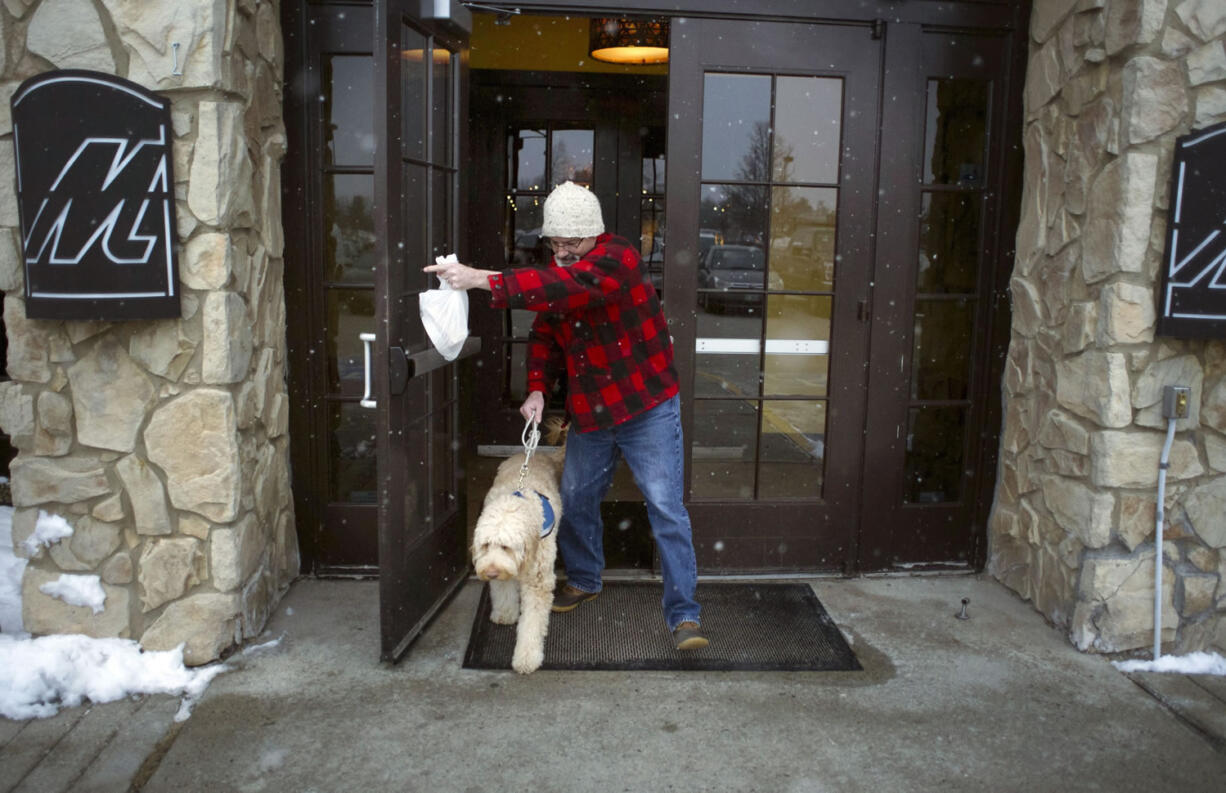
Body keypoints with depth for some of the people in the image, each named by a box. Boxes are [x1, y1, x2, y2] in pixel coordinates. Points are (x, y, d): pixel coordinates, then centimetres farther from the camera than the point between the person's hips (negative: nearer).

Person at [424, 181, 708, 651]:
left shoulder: (617, 259, -19)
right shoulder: (556, 272, 6)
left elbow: (566, 288, -37)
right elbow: (545, 336, 11)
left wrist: (484, 280, -39)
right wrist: (537, 389, -7)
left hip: (647, 406, -7)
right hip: (589, 413, 7)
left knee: (666, 508, -7)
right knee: (575, 499, 16)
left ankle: (684, 614, 1)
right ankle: (584, 580, 40)